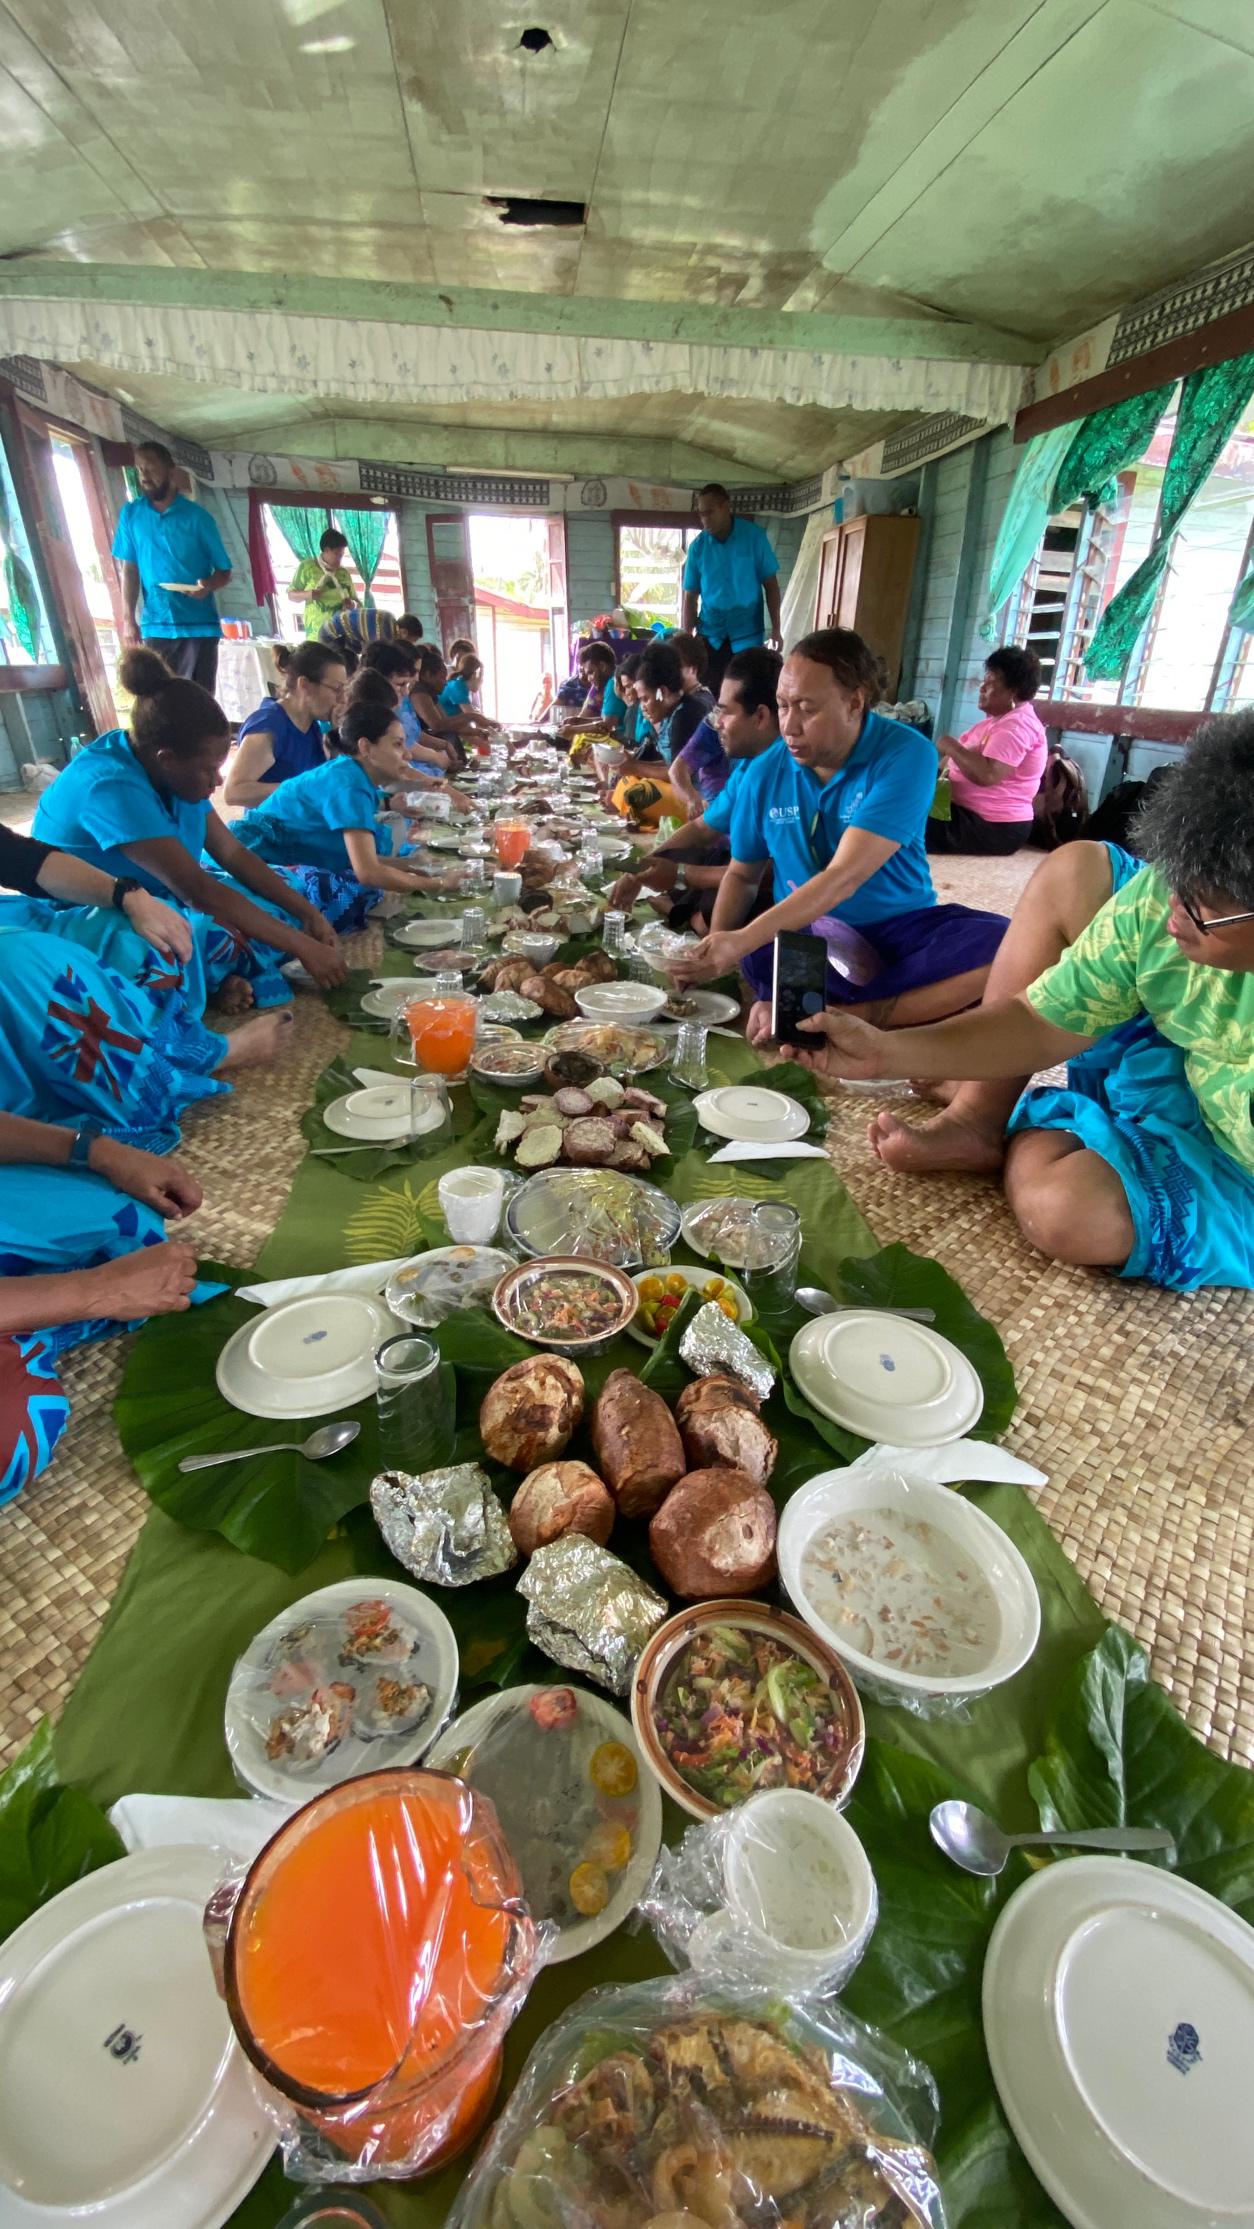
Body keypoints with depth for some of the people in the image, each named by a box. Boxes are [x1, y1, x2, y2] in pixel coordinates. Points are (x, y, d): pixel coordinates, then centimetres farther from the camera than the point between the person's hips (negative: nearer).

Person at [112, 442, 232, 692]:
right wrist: (128, 619, -2)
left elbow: (224, 571, 3)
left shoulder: (198, 516, 2)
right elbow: (129, 569, 7)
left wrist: (208, 586, -20)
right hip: (155, 626, 2)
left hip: (199, 625, -2)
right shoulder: (130, 514, 8)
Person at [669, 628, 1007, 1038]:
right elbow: (742, 874, 10)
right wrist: (715, 955, -9)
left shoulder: (906, 755, -15)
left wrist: (740, 942, -35)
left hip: (900, 932, 0)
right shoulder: (765, 773, -2)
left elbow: (843, 878, -25)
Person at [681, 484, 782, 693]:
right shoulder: (698, 546, 0)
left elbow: (771, 584, 0)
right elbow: (690, 596, 3)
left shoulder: (754, 536, -3)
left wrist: (775, 628, -7)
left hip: (747, 632, -1)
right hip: (710, 633, 2)